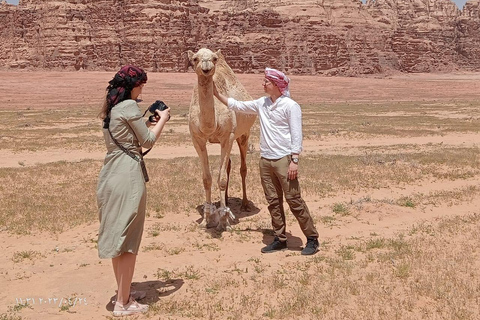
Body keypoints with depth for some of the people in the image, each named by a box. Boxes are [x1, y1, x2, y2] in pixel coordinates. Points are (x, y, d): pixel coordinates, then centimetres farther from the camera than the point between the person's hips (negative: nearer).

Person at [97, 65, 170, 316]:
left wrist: (148, 122, 20)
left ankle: (123, 292, 31)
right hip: (127, 176, -9)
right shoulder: (130, 106, -12)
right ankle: (123, 303, 10)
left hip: (110, 175, 9)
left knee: (116, 235, 16)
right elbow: (148, 141, -7)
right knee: (127, 239, 0)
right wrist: (162, 119, 7)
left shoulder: (111, 108, 15)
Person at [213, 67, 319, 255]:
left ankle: (312, 239, 7)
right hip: (265, 160, 7)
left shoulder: (290, 106, -8)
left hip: (284, 159, -7)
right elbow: (237, 105, 20)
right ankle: (280, 240, 21)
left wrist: (294, 160, -16)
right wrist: (217, 94, 16)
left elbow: (296, 135, -11)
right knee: (273, 202, 10)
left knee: (294, 200, -4)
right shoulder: (261, 104, 10)